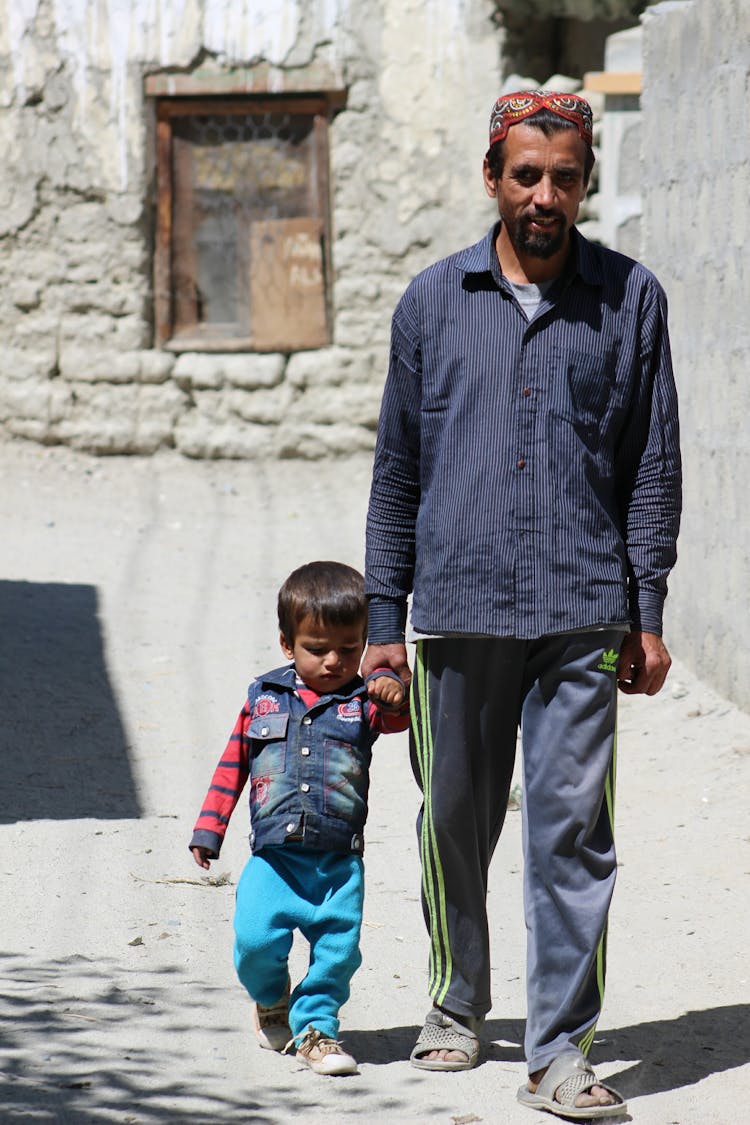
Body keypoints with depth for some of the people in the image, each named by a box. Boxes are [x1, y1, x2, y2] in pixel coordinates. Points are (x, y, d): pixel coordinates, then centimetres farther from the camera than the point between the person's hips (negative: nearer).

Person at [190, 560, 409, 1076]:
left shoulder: (361, 703, 7)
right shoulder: (264, 699, 10)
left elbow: (398, 718, -14)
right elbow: (233, 765, 17)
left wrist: (394, 695, -36)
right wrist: (209, 830, 15)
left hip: (339, 861, 0)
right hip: (273, 855, 0)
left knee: (338, 947, -5)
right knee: (256, 941, -12)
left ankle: (316, 1024, 17)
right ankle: (272, 999, 20)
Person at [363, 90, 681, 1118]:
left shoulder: (630, 298, 5)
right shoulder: (434, 300, 7)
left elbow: (653, 465, 7)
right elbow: (398, 468, 11)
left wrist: (648, 614, 1)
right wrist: (383, 618, 8)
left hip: (581, 611, -1)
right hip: (458, 607, 2)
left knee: (572, 831, -5)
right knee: (456, 824, 10)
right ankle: (457, 1008, 31)